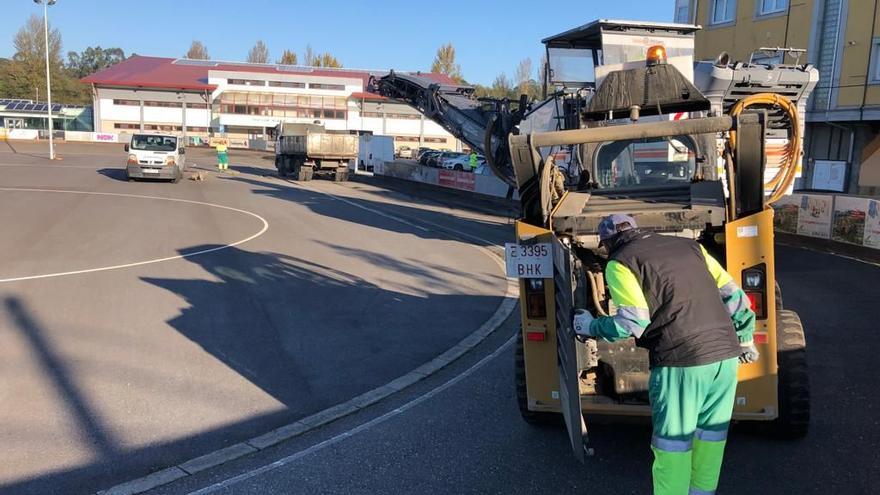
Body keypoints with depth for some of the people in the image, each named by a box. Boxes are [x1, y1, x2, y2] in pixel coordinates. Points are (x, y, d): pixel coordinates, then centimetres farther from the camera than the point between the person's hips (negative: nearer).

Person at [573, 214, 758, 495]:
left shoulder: (620, 263, 1)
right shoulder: (689, 245, 18)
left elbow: (632, 322, -10)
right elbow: (733, 295, 18)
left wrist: (590, 327, 6)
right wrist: (745, 339, 30)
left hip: (681, 363, -6)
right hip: (727, 356, 6)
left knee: (672, 446, 8)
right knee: (711, 436, 21)